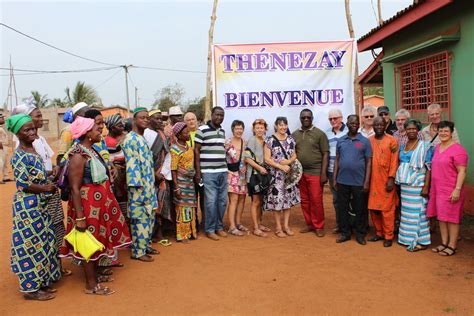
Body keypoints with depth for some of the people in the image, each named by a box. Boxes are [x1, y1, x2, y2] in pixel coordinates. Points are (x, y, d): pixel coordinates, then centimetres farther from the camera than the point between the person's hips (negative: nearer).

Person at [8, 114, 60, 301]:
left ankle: (40, 281, 27)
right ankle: (30, 288, 12)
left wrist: (50, 180, 6)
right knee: (31, 245, 0)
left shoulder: (33, 151, 10)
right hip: (28, 205, -9)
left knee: (42, 243, 15)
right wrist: (46, 188, -12)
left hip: (39, 204, 9)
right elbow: (23, 184, -20)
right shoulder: (20, 156, -17)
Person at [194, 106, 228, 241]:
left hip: (223, 171, 6)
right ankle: (210, 229, 10)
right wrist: (198, 172, -9)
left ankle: (219, 226, 23)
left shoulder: (222, 131, 14)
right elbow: (196, 151, -6)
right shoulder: (202, 130, -5)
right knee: (211, 201, -3)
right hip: (208, 172, -6)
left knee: (222, 201, 9)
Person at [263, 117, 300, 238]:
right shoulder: (270, 140, -6)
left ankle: (286, 226, 21)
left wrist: (289, 161, -9)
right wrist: (281, 166, -17)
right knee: (276, 200, -2)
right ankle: (278, 228, 11)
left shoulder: (291, 139, 9)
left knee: (288, 199, 8)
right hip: (276, 175, -4)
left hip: (289, 174, 5)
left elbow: (294, 155, 13)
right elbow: (267, 159, -9)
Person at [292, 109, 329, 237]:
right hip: (300, 172, 4)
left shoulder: (320, 134, -2)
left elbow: (325, 154, -4)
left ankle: (318, 226, 10)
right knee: (304, 200, 9)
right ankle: (309, 224, 22)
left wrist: (323, 173, -11)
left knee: (316, 200, -3)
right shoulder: (294, 134, 10)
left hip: (315, 172, -4)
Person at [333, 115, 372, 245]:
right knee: (342, 207, 9)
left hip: (359, 182, -2)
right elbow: (337, 160, 10)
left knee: (360, 209, 7)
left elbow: (369, 162, -2)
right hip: (342, 181, 3)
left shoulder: (365, 141, -1)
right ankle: (345, 233, 22)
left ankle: (360, 234, 21)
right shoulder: (341, 140, 7)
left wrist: (367, 181, -7)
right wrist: (334, 179, 5)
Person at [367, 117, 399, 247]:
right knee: (373, 208, 9)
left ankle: (388, 236, 12)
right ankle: (379, 233, 24)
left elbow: (394, 161, -6)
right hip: (372, 180, 4)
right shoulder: (369, 140, 8)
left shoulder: (391, 141, -3)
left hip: (386, 180, -4)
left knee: (387, 209, 1)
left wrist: (391, 179, -12)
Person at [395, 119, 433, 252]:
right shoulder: (402, 146, 12)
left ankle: (421, 241, 5)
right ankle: (408, 238, 19)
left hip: (417, 184, -5)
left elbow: (429, 168, -8)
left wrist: (426, 186, -16)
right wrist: (399, 181, 7)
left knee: (417, 211, -4)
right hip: (404, 184, 5)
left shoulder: (424, 146, -4)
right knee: (406, 210, 8)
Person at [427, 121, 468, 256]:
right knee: (441, 217, 13)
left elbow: (462, 172, -15)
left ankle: (452, 246, 13)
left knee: (451, 218, 2)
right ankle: (444, 243, 25)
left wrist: (457, 189, -21)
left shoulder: (457, 149, -12)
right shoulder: (437, 148, 12)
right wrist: (432, 188, 17)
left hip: (451, 191, -7)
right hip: (437, 189, 7)